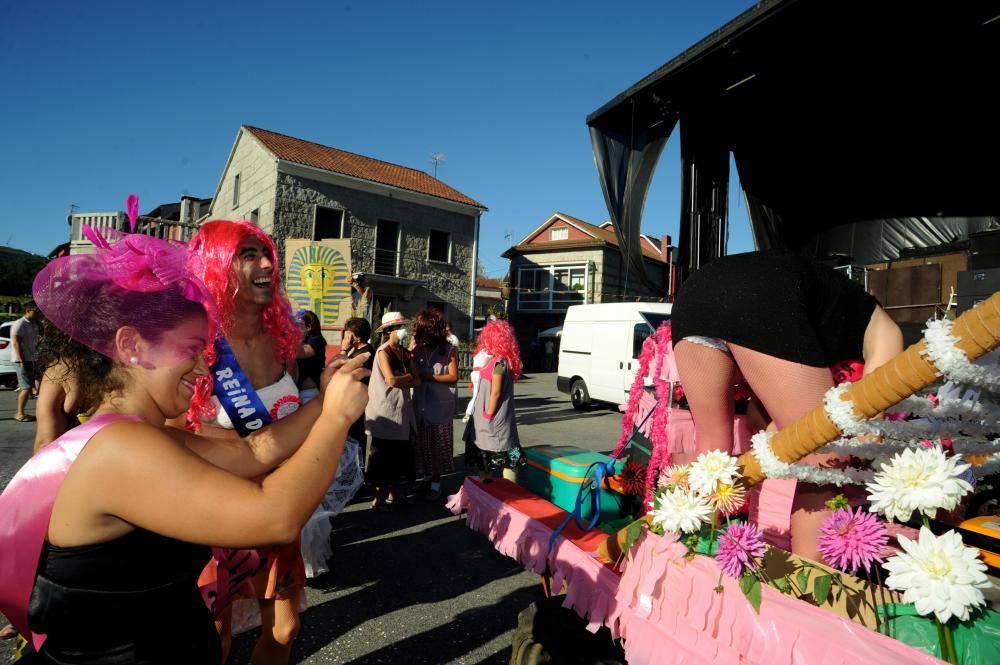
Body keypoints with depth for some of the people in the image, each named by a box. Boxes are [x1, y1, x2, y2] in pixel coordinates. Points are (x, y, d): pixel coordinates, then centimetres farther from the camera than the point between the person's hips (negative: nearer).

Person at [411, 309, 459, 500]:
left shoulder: (449, 350, -8)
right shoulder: (418, 349, 5)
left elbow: (453, 377, -10)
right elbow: (413, 372, 8)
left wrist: (428, 376, -16)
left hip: (440, 405, -5)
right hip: (421, 403, 5)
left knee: (439, 445, 3)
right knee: (423, 443, 13)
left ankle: (437, 483, 11)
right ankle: (428, 477, 28)